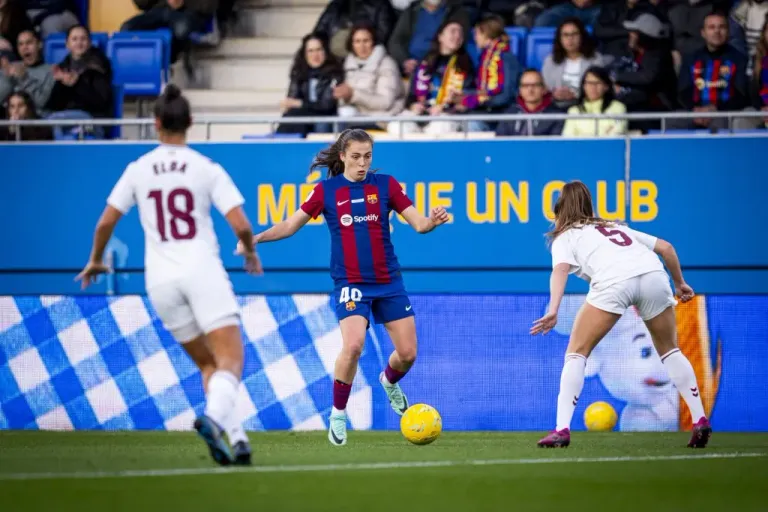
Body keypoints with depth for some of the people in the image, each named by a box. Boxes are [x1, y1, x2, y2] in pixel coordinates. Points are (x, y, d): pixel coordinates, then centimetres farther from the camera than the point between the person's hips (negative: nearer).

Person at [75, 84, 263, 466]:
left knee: (208, 364, 15)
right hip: (203, 270, -3)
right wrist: (250, 253, 16)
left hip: (160, 278, 3)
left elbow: (106, 223, 8)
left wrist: (95, 261, 26)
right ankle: (214, 416, -36)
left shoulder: (138, 170, 6)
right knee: (230, 360, -8)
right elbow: (241, 225, -6)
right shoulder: (208, 169, 0)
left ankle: (236, 435, 1)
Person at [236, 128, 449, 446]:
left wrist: (433, 221, -24)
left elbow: (418, 223, -1)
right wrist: (255, 239, -6)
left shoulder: (385, 184, 2)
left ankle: (389, 381, 39)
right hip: (350, 283, -2)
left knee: (407, 353, 2)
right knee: (353, 345, -25)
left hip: (388, 281, 3)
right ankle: (338, 414, -6)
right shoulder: (327, 190, 0)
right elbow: (291, 225, 7)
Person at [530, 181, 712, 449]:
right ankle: (700, 420, 17)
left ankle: (562, 429, -4)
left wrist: (553, 310, -12)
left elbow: (560, 269, 2)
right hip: (654, 274, 4)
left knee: (576, 353, 8)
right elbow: (666, 247, 33)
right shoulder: (617, 227, 38)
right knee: (670, 350, 24)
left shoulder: (565, 236, 24)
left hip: (613, 281, -4)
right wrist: (680, 283, 45)